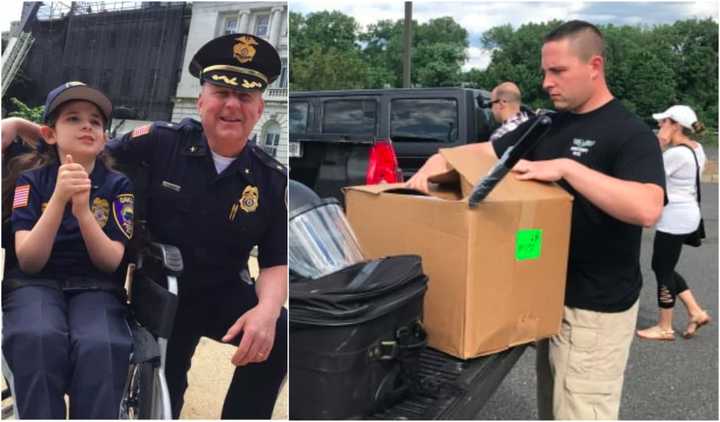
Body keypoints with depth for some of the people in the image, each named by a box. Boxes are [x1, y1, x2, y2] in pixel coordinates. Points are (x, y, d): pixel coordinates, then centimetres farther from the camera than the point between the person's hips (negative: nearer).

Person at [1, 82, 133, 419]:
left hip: (94, 286, 0)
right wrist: (59, 198, -24)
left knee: (100, 346, -33)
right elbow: (29, 261, -11)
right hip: (36, 284, 0)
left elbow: (112, 262, -8)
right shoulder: (31, 180, 1)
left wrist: (83, 210, -24)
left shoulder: (117, 185, 1)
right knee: (39, 337, -35)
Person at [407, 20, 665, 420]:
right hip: (551, 294, 7)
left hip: (597, 305, -7)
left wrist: (567, 167, -31)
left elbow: (647, 208, -29)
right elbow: (487, 151, 12)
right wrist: (441, 159, -7)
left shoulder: (629, 133, -14)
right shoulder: (545, 126, 9)